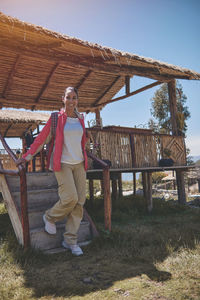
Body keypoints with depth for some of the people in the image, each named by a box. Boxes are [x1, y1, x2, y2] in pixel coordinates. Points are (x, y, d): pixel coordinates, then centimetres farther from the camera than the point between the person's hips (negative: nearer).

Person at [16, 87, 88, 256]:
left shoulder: (81, 119, 12)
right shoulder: (56, 118, -1)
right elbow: (42, 138, 2)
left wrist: (84, 159, 32)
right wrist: (27, 156, 2)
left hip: (79, 164, 5)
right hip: (62, 164, -5)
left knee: (79, 202, -1)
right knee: (70, 198, -18)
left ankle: (70, 240, 11)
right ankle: (50, 217, 15)